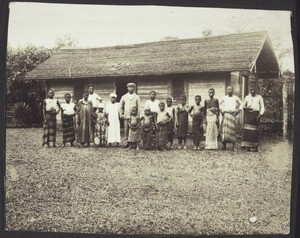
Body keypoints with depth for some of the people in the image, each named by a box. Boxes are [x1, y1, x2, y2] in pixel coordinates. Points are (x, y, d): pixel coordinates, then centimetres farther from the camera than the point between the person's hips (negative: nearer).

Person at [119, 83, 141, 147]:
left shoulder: (137, 97, 9)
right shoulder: (124, 97, 14)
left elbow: (139, 108, 6)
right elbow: (121, 107, 18)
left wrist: (138, 116, -1)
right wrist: (121, 115, 8)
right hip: (126, 117, 1)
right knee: (126, 130, -3)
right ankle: (126, 143, 1)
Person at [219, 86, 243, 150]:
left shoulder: (235, 98, 10)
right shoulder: (224, 98, 13)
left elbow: (241, 104, 18)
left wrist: (238, 111, 6)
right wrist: (221, 111, 11)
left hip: (232, 114, -1)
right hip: (225, 114, 1)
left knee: (232, 129, -8)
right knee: (224, 128, -8)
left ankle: (234, 145, -4)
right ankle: (224, 145, -7)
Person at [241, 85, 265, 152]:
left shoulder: (259, 97, 8)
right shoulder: (247, 97, 12)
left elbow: (262, 107, 6)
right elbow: (243, 106, 19)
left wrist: (260, 114, -8)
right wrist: (246, 108, -4)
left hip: (256, 114, -1)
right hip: (248, 114, 1)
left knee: (255, 131, -2)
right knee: (247, 130, -8)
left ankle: (255, 146, 2)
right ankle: (247, 146, -7)